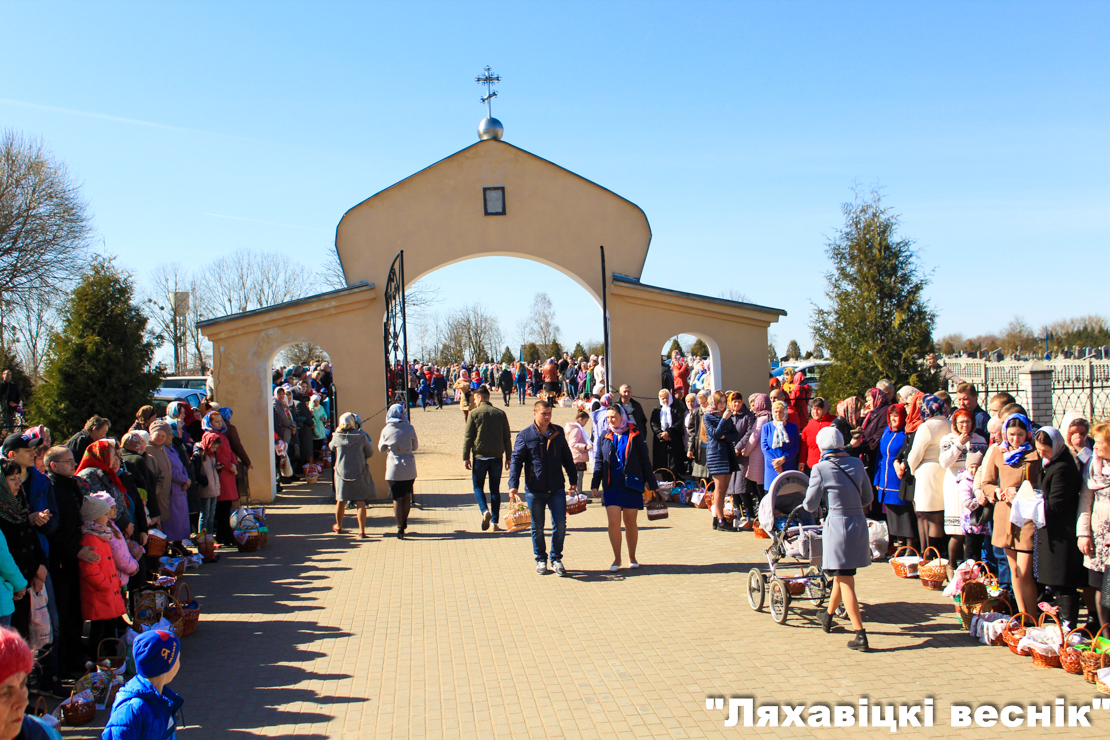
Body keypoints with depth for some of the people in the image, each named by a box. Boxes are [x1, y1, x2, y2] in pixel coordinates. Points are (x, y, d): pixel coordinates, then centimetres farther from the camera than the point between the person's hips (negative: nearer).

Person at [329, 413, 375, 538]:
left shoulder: (337, 437, -9)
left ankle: (338, 527, 35)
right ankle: (362, 531, 1)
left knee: (341, 501, 17)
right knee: (360, 502, 3)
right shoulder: (361, 436, -11)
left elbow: (331, 446, 14)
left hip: (342, 473, 2)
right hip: (359, 473, -2)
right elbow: (370, 453, -1)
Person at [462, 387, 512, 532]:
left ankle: (485, 511, -13)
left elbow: (468, 437, -6)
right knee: (495, 489, 10)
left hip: (479, 456, -3)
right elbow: (507, 437, 7)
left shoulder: (474, 414, -6)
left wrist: (466, 457, -1)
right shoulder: (500, 413, 4)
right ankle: (495, 522, 8)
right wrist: (508, 457, 13)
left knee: (478, 486, 11)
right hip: (496, 456, 3)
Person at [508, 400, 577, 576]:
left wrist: (573, 479, 19)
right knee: (537, 527, 9)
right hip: (534, 490, -2)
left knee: (560, 524, -1)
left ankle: (556, 559, 16)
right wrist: (513, 485, -14)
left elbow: (567, 457, 15)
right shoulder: (525, 435, -4)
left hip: (557, 489, 2)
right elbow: (516, 461, -4)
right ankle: (540, 559, 25)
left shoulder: (558, 432, 6)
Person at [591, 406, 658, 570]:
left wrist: (652, 484, 3)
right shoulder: (605, 437, 7)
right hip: (611, 486, 2)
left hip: (632, 484, -2)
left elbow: (645, 461, 2)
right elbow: (599, 461, 11)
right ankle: (617, 558, 8)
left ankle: (632, 557, 23)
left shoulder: (635, 435, -1)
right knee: (613, 521, -6)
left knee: (630, 521, 7)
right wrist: (595, 484, 5)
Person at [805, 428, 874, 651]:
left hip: (838, 525, -5)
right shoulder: (857, 463, 3)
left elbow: (810, 505, -5)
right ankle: (828, 616, 41)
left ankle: (860, 635, -5)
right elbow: (868, 498, 11)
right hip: (859, 524, 6)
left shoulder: (821, 469, -11)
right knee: (842, 574, 22)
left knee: (845, 580, 0)